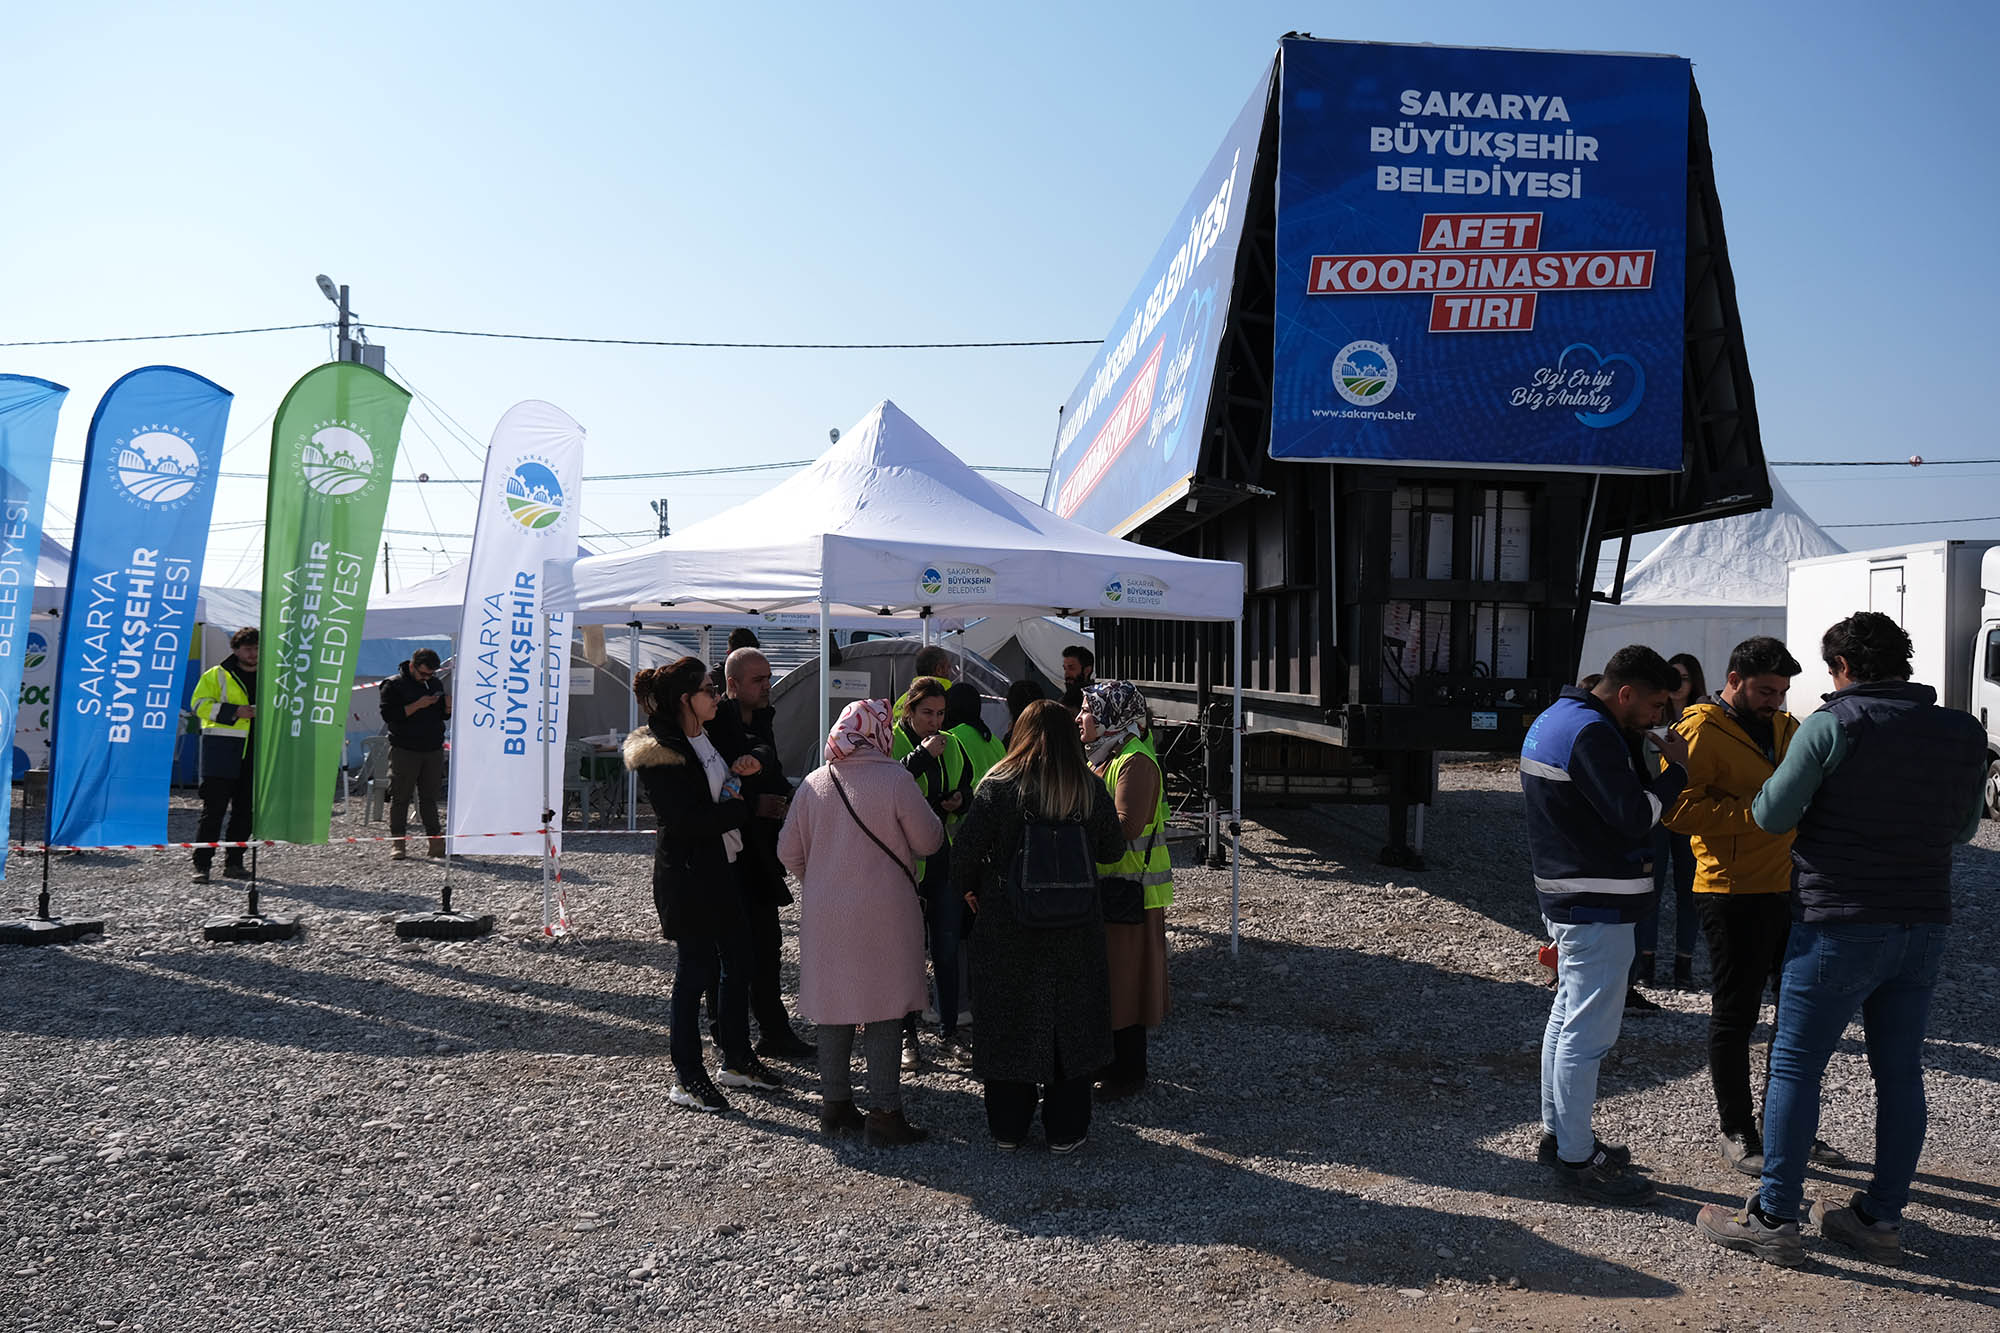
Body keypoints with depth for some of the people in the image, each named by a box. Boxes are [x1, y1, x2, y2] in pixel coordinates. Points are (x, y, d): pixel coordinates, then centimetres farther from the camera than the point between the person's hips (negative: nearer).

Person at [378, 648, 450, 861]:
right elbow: (389, 715, -14)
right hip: (404, 750, -4)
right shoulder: (393, 684, -4)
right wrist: (417, 706, -20)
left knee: (430, 796, 8)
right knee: (400, 797, 0)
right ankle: (397, 843, 5)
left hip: (434, 749, 4)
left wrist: (448, 705, -4)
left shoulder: (436, 683, 13)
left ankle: (436, 842, 9)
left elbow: (444, 716, 19)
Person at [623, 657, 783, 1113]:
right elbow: (687, 820, -24)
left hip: (723, 867, 9)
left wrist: (738, 770, 2)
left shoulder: (705, 737, 11)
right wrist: (741, 807, -13)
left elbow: (718, 787, 26)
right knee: (696, 969, -2)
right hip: (687, 875, -9)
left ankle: (737, 1059, 28)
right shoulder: (658, 754, -17)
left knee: (738, 963, 14)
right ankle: (687, 1079, 10)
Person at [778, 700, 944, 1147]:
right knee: (883, 1013, 2)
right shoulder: (895, 779, -12)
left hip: (825, 915, 5)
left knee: (834, 1009, 14)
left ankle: (834, 1103, 23)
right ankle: (885, 1114, 5)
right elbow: (928, 841, -5)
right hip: (882, 915, -5)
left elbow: (789, 851, 8)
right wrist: (931, 815, 15)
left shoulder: (814, 783, 3)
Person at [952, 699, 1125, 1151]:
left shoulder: (998, 787, -10)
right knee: (1069, 1020, 13)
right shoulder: (1091, 788, -4)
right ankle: (1065, 1128, 20)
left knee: (1009, 1020, 11)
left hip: (1008, 927, -1)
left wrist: (967, 889, 7)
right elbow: (1113, 850, 3)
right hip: (1075, 931, 1)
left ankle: (1007, 1129, 20)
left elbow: (966, 850, -11)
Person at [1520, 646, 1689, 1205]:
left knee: (1567, 1014, 19)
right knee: (1588, 1030, -4)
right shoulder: (1591, 734, -21)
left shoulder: (1554, 719, 12)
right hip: (1597, 906, -11)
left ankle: (1558, 1133, 30)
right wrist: (1677, 769, -11)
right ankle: (1577, 1158, 3)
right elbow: (1635, 818, -22)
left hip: (1563, 896, 11)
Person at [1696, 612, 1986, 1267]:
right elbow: (1964, 827, 17)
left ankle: (1775, 1219, 4)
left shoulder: (1831, 727, -12)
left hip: (1840, 925, -6)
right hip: (1925, 925, 6)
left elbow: (1771, 816, -9)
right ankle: (1882, 1218, 20)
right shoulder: (1963, 732, 5)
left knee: (1795, 1066, 1)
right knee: (1900, 1072, 13)